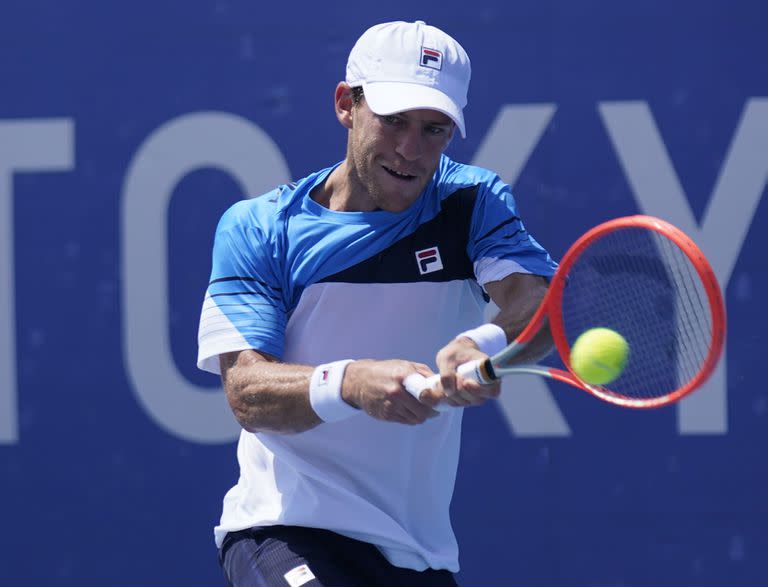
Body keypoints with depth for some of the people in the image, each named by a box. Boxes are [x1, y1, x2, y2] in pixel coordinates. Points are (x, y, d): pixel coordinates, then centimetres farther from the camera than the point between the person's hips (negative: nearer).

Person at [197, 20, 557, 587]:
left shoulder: (474, 202, 4)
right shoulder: (257, 228, -2)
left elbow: (537, 303, -14)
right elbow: (247, 392, -12)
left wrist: (485, 344, -38)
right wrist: (350, 383, -32)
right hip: (284, 531, -4)